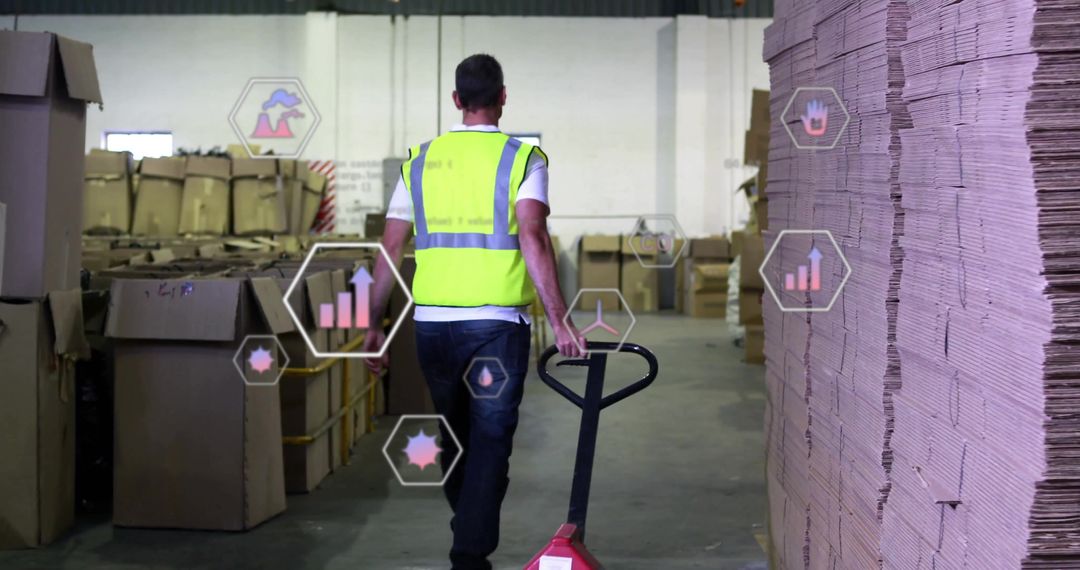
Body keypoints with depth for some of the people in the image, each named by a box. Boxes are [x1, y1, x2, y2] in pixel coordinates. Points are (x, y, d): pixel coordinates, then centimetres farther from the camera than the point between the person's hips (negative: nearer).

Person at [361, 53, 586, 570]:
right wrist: (559, 320, -18)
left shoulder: (420, 159, 9)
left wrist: (375, 325, 14)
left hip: (432, 321, 4)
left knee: (455, 436, 20)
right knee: (490, 442, 3)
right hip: (497, 322, -4)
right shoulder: (522, 158, -2)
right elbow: (532, 239, -16)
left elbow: (391, 247, 8)